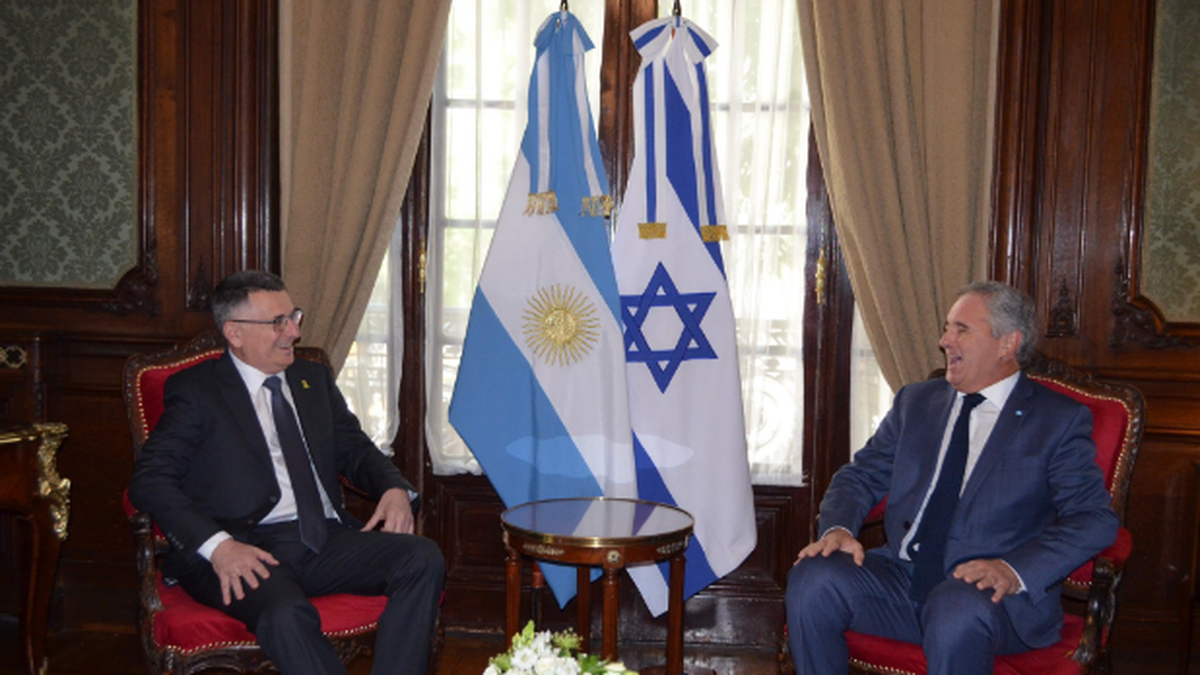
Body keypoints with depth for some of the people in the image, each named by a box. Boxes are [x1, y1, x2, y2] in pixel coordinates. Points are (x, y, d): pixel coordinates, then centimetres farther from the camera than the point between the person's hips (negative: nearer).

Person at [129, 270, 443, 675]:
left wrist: (394, 488, 0)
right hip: (246, 550, -5)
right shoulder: (196, 390, 4)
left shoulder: (314, 379, 22)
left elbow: (354, 449, 25)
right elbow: (149, 479, -4)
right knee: (287, 612, -37)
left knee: (424, 559, -20)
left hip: (326, 540, 5)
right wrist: (216, 545, -21)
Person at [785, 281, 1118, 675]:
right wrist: (838, 528, -7)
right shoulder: (916, 402, 19)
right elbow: (861, 475, 16)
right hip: (901, 578, 4)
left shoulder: (1059, 419, 4)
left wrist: (1015, 570, -22)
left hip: (992, 594, -4)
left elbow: (1095, 519, -6)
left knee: (958, 609, -38)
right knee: (812, 577, -23)